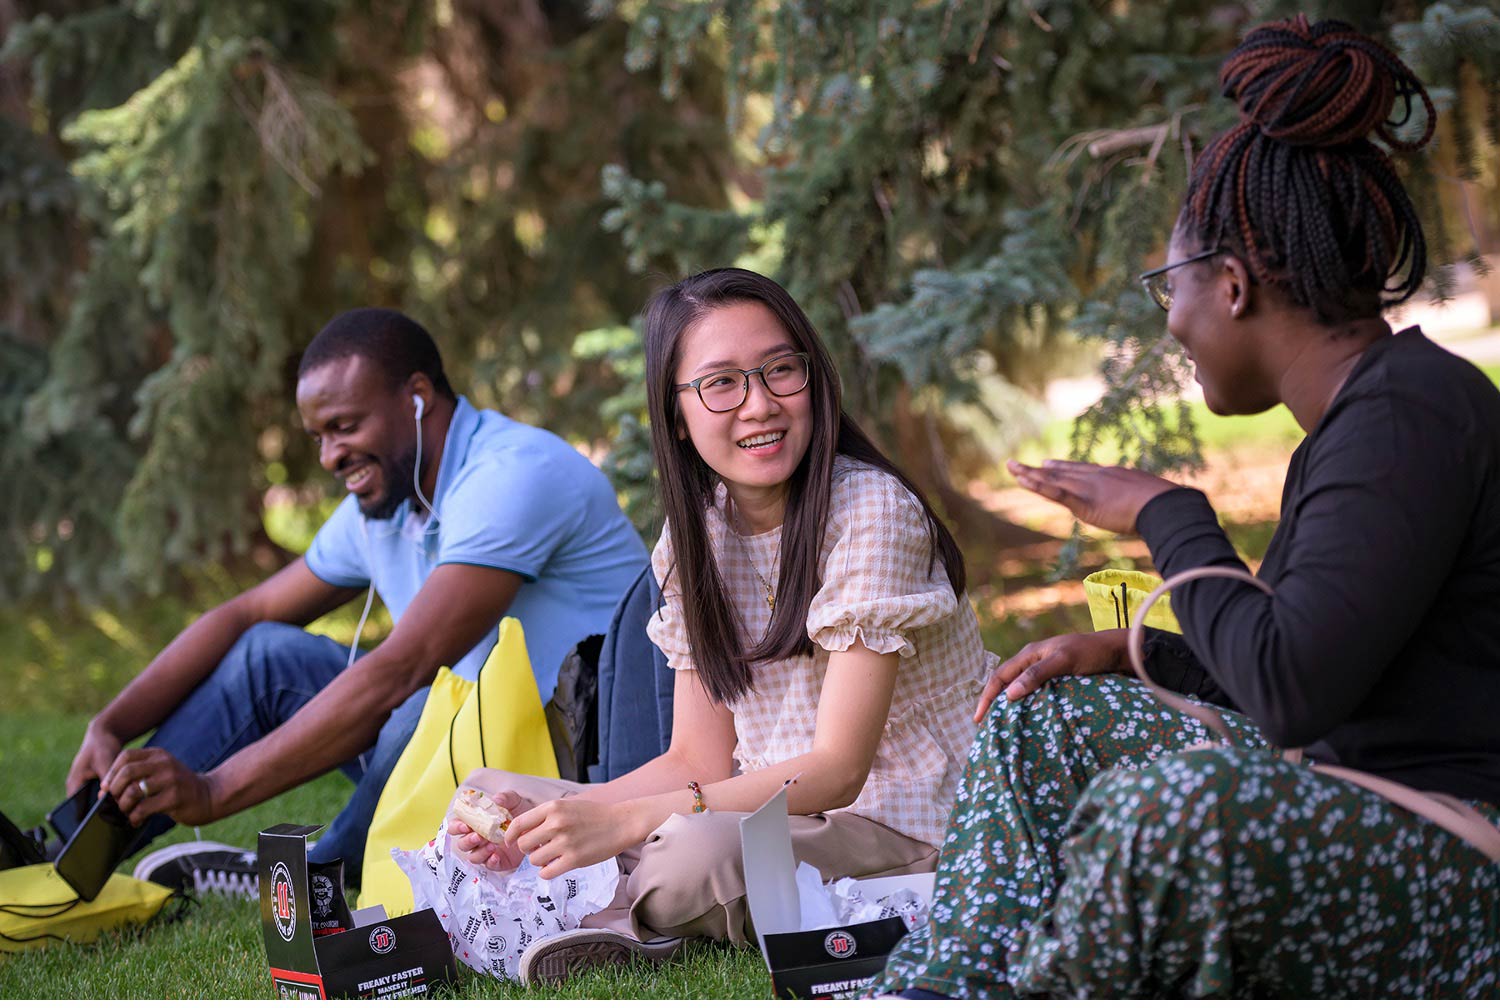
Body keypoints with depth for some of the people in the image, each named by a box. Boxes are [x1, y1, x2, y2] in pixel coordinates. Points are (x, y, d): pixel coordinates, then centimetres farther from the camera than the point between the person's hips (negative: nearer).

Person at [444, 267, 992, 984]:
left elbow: (837, 770, -22)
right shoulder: (697, 532, 5)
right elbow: (698, 759, 2)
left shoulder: (872, 512, -17)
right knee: (490, 794, 2)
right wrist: (555, 820, -16)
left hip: (899, 837, -7)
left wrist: (623, 822, -30)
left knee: (699, 850, -37)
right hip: (770, 813, 7)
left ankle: (623, 912, -7)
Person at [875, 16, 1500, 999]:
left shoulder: (1411, 411, -16)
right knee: (1041, 721, 12)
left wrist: (1167, 516, -9)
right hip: (1357, 841, 10)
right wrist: (1129, 650, 13)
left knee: (1175, 802, -35)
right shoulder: (1350, 422, 13)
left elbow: (1293, 688, -24)